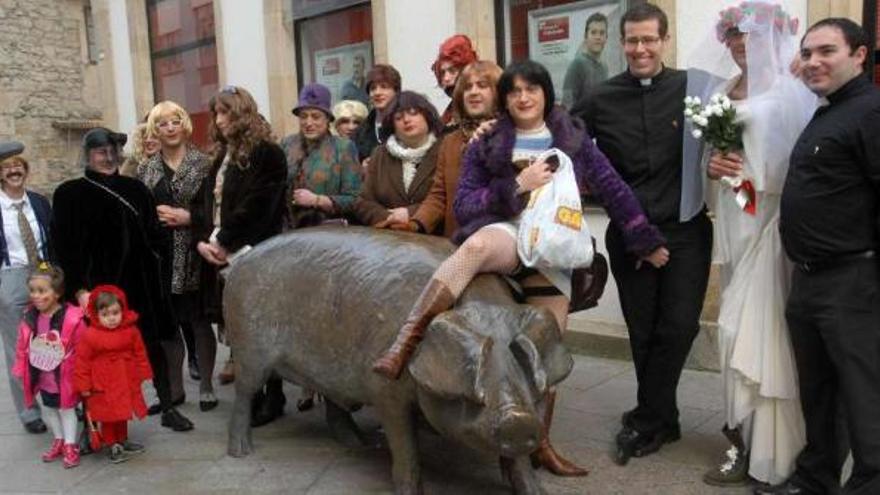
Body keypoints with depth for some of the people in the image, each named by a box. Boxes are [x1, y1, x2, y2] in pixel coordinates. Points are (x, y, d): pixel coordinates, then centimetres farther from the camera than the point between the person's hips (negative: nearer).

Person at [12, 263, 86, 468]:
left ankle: (70, 445, 23)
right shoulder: (29, 318, -6)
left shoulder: (72, 318, -24)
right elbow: (23, 348, 4)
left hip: (65, 377, -6)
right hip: (42, 378, 6)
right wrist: (21, 371, 4)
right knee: (48, 409, 20)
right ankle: (58, 440, 39)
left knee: (66, 409, 9)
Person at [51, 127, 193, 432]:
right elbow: (64, 246, -5)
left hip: (140, 284, 3)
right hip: (97, 288, -3)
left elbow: (155, 234, 12)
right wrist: (79, 289, -13)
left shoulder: (135, 189, 10)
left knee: (154, 344, 8)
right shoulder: (70, 194, 0)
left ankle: (168, 409, 19)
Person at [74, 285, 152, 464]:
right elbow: (83, 361, -11)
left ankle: (122, 441, 37)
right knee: (108, 415, 6)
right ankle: (112, 446, 22)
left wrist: (143, 374, 7)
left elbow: (140, 353, 5)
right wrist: (84, 385, -10)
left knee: (123, 412, 19)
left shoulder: (131, 331, -5)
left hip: (126, 381, 4)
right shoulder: (89, 335, -16)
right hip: (103, 385, -4)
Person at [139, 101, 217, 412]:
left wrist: (187, 217, -15)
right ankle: (174, 388, 21)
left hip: (192, 256, -4)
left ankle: (206, 386, 16)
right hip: (159, 255, 4)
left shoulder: (203, 163, -1)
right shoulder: (146, 170, 12)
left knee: (198, 320, 3)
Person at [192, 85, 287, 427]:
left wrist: (223, 241, -12)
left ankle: (272, 398, 11)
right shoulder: (222, 156, 20)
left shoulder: (267, 154, -5)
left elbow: (254, 206, -14)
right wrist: (202, 240, 0)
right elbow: (203, 202, 16)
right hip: (221, 256, 7)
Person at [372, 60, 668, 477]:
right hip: (505, 234, -2)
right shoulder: (487, 145, 7)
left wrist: (647, 241, 12)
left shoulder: (572, 138, 11)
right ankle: (405, 341, -45)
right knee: (476, 244, -39)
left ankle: (540, 443, 19)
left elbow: (612, 189, 11)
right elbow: (463, 205, 0)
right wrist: (517, 185, -10)